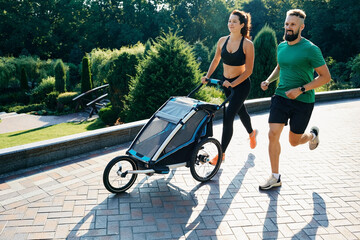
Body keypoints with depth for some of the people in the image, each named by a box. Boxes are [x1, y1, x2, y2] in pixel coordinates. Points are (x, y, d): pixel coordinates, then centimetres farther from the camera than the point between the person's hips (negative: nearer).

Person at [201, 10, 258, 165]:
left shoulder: (247, 44, -14)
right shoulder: (222, 41, 0)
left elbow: (248, 70, -14)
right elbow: (216, 60, 14)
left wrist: (233, 84, -22)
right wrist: (207, 76, 3)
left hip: (241, 84, -6)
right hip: (226, 82, 6)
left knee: (228, 118, -11)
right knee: (240, 111, 24)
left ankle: (221, 153, 1)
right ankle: (252, 133, 53)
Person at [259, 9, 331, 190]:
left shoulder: (310, 49, -12)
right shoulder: (281, 47, 6)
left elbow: (325, 76, -11)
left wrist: (300, 89, -20)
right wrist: (268, 80, 6)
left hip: (303, 101, -4)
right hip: (281, 96, 4)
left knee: (294, 141, 7)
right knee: (273, 134, -8)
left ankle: (313, 135, 45)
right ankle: (275, 177, 6)